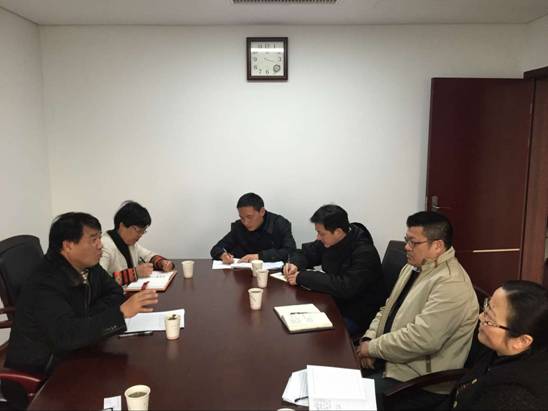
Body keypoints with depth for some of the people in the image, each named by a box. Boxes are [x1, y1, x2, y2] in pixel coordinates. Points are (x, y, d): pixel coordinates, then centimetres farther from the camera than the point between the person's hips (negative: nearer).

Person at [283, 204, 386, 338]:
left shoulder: (365, 253, -22)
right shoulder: (328, 241, 0)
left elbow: (345, 288, -32)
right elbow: (305, 252, 17)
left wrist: (302, 277, -27)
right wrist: (295, 264, -7)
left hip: (356, 317, -7)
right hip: (334, 302, 7)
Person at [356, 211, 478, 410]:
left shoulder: (451, 284, -23)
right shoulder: (413, 267, 9)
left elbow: (422, 338, -30)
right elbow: (388, 309, 14)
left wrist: (373, 348, -19)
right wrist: (369, 339, -3)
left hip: (419, 381, -9)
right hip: (387, 358, 9)